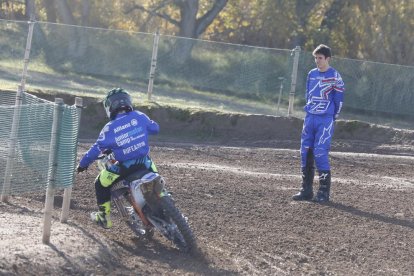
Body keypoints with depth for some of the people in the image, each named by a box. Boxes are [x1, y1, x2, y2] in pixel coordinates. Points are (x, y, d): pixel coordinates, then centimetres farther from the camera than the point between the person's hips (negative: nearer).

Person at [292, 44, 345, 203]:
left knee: (320, 153, -13)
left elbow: (339, 99, -4)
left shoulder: (334, 76, -6)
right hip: (309, 118, 6)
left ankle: (324, 191, -7)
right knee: (306, 152, 5)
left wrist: (332, 118, -2)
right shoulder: (312, 74, 11)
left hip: (325, 121, -6)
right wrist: (309, 110, 15)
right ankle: (306, 190, 13)